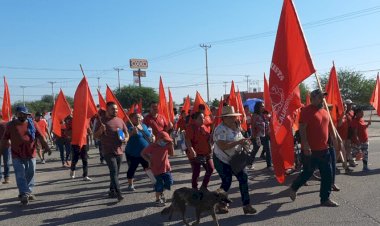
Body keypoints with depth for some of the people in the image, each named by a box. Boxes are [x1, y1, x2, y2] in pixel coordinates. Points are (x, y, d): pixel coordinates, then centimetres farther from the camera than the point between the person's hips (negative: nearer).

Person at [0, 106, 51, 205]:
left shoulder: (32, 124, 1)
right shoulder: (10, 125, 0)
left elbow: (40, 136, -1)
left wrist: (46, 147, -10)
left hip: (30, 154, 2)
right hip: (17, 156, -2)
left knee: (30, 174, 12)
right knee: (20, 175, -4)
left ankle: (29, 192, 28)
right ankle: (23, 194, -3)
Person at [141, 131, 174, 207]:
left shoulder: (167, 145, -3)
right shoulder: (152, 146, -16)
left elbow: (172, 154, 4)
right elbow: (143, 154, -6)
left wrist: (171, 146, -10)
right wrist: (149, 161, -11)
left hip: (166, 168, 5)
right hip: (157, 169, -5)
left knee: (169, 182, 5)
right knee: (159, 185, 3)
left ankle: (161, 192, 34)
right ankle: (158, 200, 24)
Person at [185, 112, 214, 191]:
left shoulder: (204, 127, 8)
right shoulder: (191, 127, -15)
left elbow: (208, 138, 22)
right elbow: (187, 140, -25)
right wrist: (191, 150, -37)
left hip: (206, 154, 8)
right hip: (195, 155, -7)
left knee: (210, 169, 12)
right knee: (196, 173, 2)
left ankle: (204, 187, 28)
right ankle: (194, 189, 18)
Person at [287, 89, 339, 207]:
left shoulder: (325, 111, 13)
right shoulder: (306, 110, -12)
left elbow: (330, 128, 21)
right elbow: (302, 129, -18)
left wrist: (335, 141, 19)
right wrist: (305, 145, -23)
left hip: (324, 149, 8)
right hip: (311, 150, -7)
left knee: (327, 175, 8)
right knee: (307, 173, 4)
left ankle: (325, 199, 19)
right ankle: (293, 188, 27)